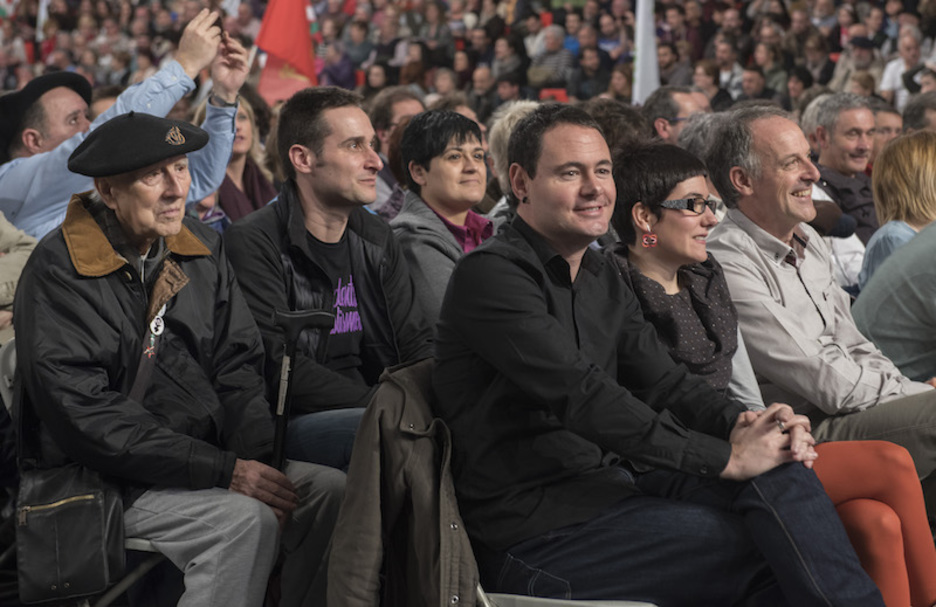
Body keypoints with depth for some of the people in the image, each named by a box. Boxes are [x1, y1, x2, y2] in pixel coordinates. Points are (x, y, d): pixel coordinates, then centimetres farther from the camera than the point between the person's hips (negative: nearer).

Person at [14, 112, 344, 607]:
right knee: (247, 520, -29)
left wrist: (257, 460, -10)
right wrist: (222, 471, -21)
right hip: (110, 482, -7)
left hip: (209, 459, 7)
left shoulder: (201, 247, 10)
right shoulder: (60, 270, -11)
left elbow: (237, 367, 12)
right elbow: (84, 413, -18)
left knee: (334, 490, -14)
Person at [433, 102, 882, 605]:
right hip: (536, 531, -8)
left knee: (779, 472, -13)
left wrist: (741, 424, -11)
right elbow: (583, 396, -22)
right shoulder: (491, 273, -13)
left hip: (611, 483, 8)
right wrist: (727, 457, -22)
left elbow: (665, 382, 13)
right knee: (766, 544, -19)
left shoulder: (603, 281, 18)